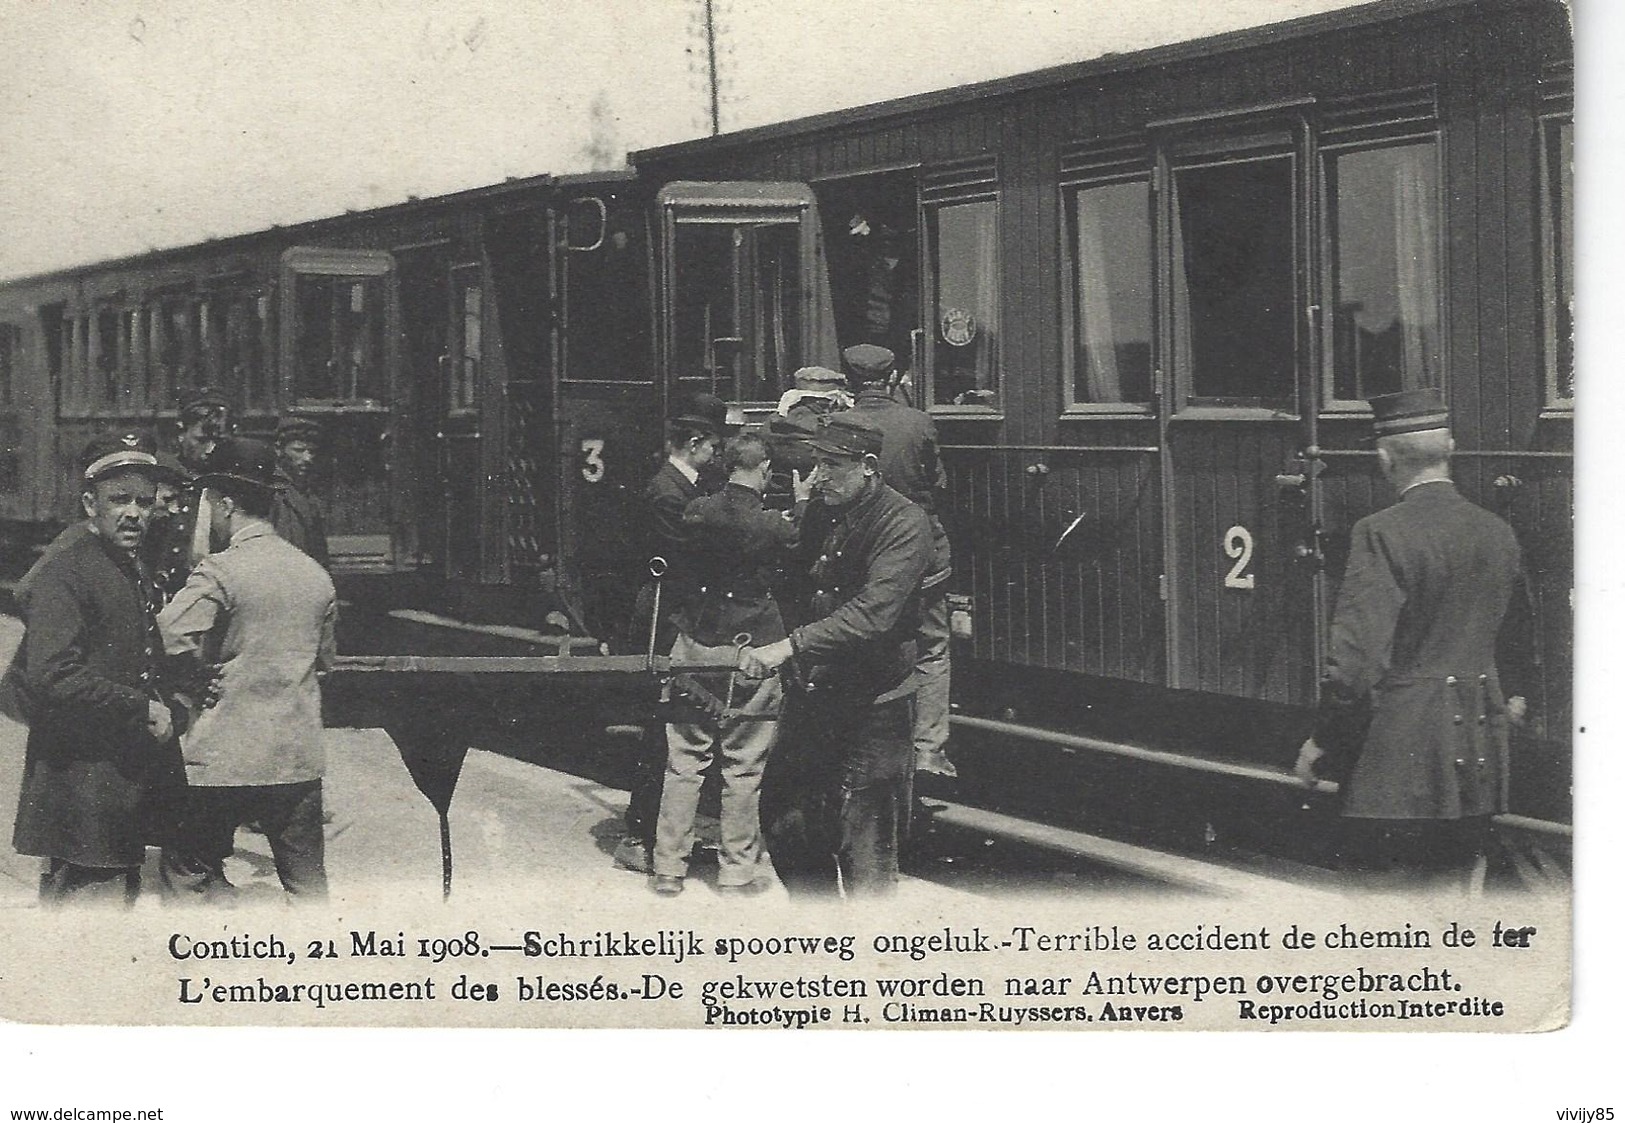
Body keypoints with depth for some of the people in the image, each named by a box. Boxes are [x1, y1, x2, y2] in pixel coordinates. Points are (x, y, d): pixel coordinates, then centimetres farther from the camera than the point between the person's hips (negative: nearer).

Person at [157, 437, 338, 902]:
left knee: (188, 872, 9)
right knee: (308, 881, 12)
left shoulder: (219, 572, -11)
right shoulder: (316, 574, 8)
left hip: (227, 757, -5)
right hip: (301, 758, 5)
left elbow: (170, 642, -21)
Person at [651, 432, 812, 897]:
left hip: (694, 647, 3)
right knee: (743, 769, 7)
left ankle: (669, 870, 15)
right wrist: (802, 503, 18)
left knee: (684, 763, 10)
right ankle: (737, 872, 13)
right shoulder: (771, 525, -15)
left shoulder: (697, 510, -4)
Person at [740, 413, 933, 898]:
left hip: (873, 708, -8)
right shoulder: (825, 514, 9)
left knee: (865, 852, -1)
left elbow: (874, 613, -27)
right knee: (783, 818, 13)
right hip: (813, 695, 8)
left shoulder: (903, 523, -14)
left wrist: (790, 645, -31)